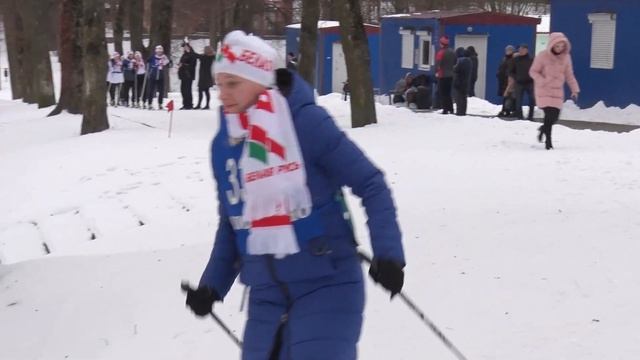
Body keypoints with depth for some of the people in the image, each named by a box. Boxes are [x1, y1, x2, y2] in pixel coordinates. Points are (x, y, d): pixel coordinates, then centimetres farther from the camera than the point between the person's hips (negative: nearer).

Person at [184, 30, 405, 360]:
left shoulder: (305, 122, -13)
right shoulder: (223, 144, 4)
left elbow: (371, 185, -9)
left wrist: (388, 253, -19)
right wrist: (212, 284, 10)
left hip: (326, 283, -6)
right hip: (266, 293, 6)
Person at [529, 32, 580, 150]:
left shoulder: (566, 57, 1)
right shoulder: (543, 56, -11)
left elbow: (569, 75, 7)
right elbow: (533, 71, -6)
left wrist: (575, 90, -1)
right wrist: (543, 81, -23)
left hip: (558, 91, 5)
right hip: (544, 91, -5)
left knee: (555, 116, 7)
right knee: (549, 115, -14)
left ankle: (543, 129, 39)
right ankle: (548, 141, 0)